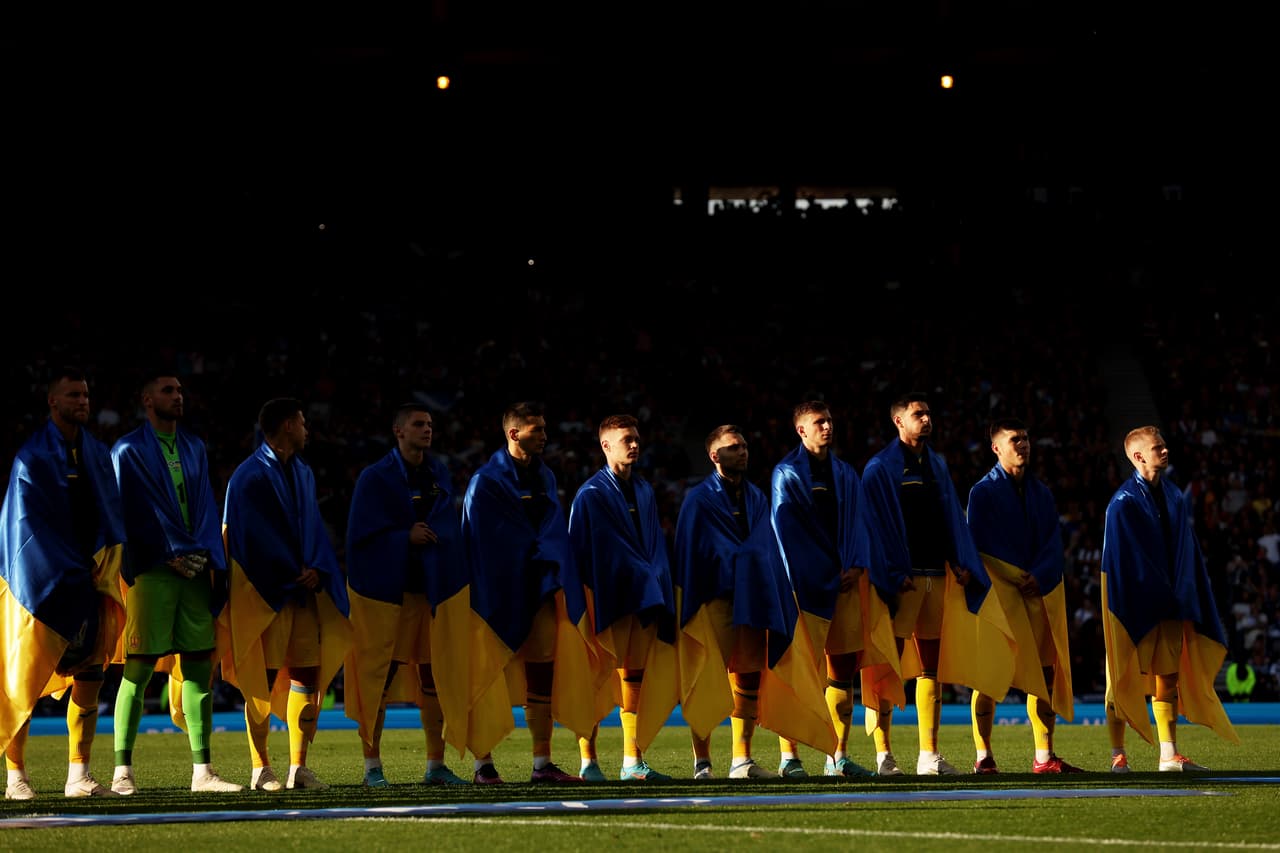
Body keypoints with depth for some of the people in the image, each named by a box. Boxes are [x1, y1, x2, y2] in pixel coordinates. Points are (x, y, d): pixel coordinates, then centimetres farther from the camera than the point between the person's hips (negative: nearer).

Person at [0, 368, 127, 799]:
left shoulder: (98, 454, 11)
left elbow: (110, 511, 10)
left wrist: (101, 561, -6)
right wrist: (67, 572, -13)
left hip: (88, 581, 5)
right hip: (39, 581, -5)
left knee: (90, 675, -1)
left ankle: (79, 776, 2)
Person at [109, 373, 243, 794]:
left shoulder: (194, 447, 18)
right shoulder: (129, 450, 0)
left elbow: (205, 505, 14)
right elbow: (131, 514, -5)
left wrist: (208, 557, 0)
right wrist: (171, 556, -11)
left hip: (195, 569, 6)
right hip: (152, 570, -6)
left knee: (199, 665, 4)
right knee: (139, 668, -8)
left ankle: (202, 771, 7)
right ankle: (123, 771, -5)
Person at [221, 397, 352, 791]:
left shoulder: (302, 473, 16)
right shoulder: (250, 477, -6)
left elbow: (314, 526, 13)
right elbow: (256, 537, -9)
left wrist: (317, 570, -5)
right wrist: (296, 575, -9)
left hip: (305, 587, 6)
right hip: (266, 592, -6)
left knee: (308, 671, -1)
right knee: (262, 677, -4)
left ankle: (299, 766, 2)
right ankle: (261, 769, 1)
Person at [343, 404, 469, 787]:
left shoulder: (438, 475, 12)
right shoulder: (375, 478, -4)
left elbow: (449, 526, 12)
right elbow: (361, 535, -7)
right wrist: (406, 537, -15)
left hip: (431, 586, 5)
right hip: (384, 589, -5)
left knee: (434, 677, 4)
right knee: (378, 677, -6)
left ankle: (436, 765, 10)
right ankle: (372, 766, 1)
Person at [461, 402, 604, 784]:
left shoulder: (545, 478, 14)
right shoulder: (485, 482, -5)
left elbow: (553, 533, 11)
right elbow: (479, 542, -7)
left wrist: (550, 567, -4)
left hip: (537, 590, 5)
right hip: (500, 590, -5)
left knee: (543, 673, 0)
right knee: (488, 677, 0)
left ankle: (542, 763, 1)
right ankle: (483, 763, 7)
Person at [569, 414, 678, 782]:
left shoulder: (644, 492, 15)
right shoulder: (591, 495, -5)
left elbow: (655, 543, 16)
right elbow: (583, 550, -8)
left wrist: (654, 582, 3)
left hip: (641, 598, 6)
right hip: (606, 598, -6)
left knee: (635, 677, 4)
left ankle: (633, 761, 4)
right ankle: (589, 761, 0)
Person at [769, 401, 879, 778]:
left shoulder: (845, 473, 17)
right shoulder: (787, 473, -1)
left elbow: (857, 522, 16)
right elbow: (785, 528, -7)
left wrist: (855, 566, -1)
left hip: (844, 581, 6)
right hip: (807, 584, -6)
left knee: (843, 667, 6)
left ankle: (839, 757, 11)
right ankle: (789, 757, -7)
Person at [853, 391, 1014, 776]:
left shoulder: (936, 465, 16)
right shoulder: (880, 468, -2)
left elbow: (951, 517, 16)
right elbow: (874, 524, -8)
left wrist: (960, 561, 2)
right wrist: (894, 574, -15)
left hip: (936, 574, 6)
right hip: (901, 578, -6)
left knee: (930, 669, 6)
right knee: (889, 668, -7)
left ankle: (929, 755, 7)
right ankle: (884, 755, -5)